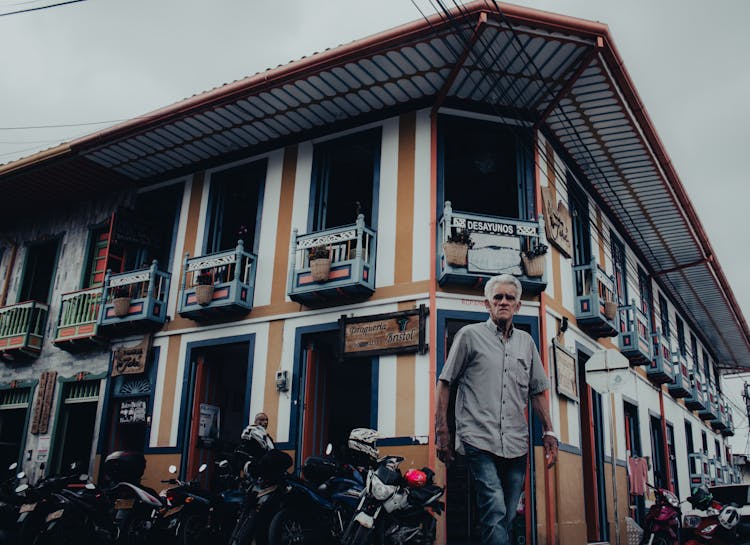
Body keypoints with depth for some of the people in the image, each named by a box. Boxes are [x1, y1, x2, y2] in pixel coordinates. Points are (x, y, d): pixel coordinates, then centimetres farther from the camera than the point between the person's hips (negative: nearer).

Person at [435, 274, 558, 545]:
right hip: (480, 441, -5)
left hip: (516, 445, 5)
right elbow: (444, 383, 3)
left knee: (506, 517, 9)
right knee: (495, 513, -15)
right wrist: (442, 431, -3)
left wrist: (548, 432, 15)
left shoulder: (526, 342, 17)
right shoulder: (470, 335, 4)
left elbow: (537, 391, 23)